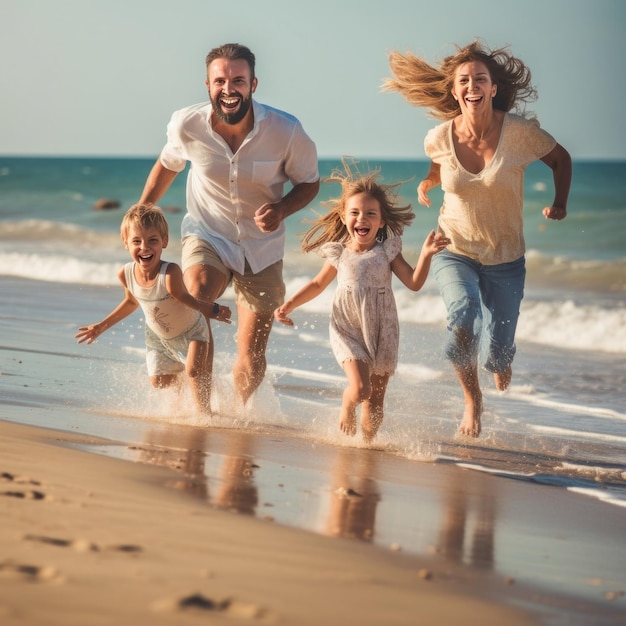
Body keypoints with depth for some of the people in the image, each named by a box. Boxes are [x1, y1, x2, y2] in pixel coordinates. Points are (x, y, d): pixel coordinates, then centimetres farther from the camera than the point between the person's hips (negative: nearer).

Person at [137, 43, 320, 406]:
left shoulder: (286, 131, -19)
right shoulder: (186, 125, -15)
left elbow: (309, 182, -3)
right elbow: (168, 165, 8)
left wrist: (282, 209, -23)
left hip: (263, 245, 1)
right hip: (207, 235, -1)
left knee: (252, 352, 4)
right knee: (197, 295, -33)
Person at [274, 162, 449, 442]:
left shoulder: (387, 251, -1)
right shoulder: (338, 254, 0)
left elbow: (414, 282, -6)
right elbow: (318, 284, 15)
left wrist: (425, 254, -21)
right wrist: (289, 305, 8)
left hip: (381, 333, 1)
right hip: (348, 331, -1)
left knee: (375, 401, 5)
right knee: (360, 388, -18)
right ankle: (347, 408, 16)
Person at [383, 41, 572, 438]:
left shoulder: (519, 132, -17)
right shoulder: (439, 138, -11)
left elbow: (561, 159, 2)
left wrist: (560, 204, -4)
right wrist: (427, 183, 5)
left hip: (505, 259, 0)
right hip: (455, 252, 0)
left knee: (498, 352, 1)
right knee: (463, 315, -29)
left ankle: (501, 362, 45)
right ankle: (472, 398, -1)